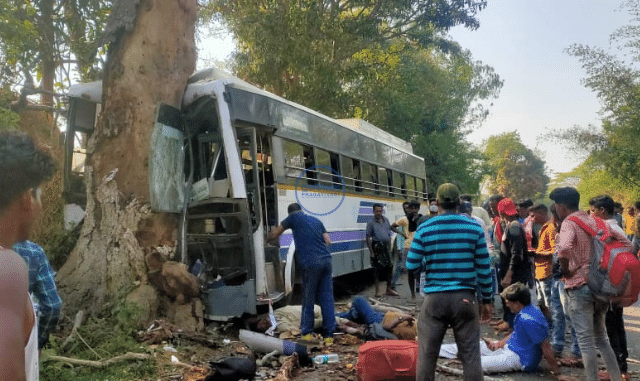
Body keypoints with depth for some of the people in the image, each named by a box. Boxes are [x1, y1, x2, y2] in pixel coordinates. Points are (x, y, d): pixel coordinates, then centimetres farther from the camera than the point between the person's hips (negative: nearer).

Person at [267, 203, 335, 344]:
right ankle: (329, 335, 9)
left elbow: (275, 234, 16)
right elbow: (327, 241, 17)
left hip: (310, 263, -5)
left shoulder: (294, 217, 8)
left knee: (308, 300, 9)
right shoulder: (316, 220, 22)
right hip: (326, 260, 5)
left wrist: (266, 241, 34)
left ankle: (306, 332, 19)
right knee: (327, 299, 7)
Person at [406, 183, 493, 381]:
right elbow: (484, 268, 1)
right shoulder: (474, 228, -1)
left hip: (434, 299, -1)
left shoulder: (424, 229, -4)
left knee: (426, 356, 8)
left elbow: (411, 266, -3)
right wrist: (487, 300, 10)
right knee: (470, 356, 10)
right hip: (465, 298, 1)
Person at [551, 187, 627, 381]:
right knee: (601, 337, 21)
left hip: (579, 286, -8)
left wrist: (564, 269, -15)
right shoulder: (595, 221, 10)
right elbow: (625, 242, 14)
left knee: (586, 341, 1)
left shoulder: (568, 223, -12)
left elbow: (564, 248, -32)